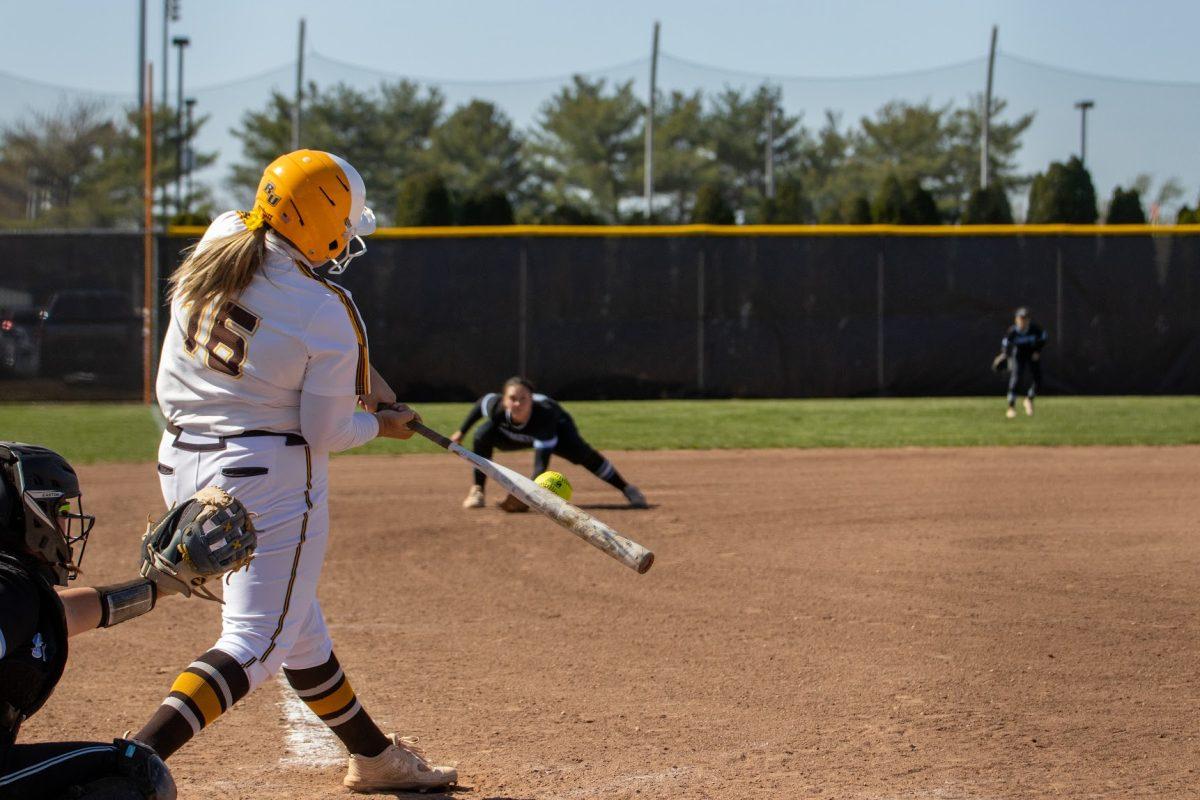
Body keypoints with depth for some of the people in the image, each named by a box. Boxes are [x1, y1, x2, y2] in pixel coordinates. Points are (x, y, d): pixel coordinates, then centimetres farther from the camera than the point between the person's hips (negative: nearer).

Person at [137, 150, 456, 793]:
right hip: (269, 475, -8)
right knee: (256, 640, -5)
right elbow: (326, 433, -12)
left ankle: (373, 756, 35)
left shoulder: (217, 241, -2)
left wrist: (358, 367, 12)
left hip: (182, 465, 8)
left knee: (298, 624, 20)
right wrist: (380, 425, 9)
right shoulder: (329, 317, -18)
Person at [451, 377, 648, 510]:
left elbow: (541, 463, -49)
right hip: (514, 435, 3)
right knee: (482, 435, -24)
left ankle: (626, 489, -17)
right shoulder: (497, 408, -37)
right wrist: (461, 432, -1)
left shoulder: (544, 415, -45)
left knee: (580, 452, -31)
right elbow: (482, 401, -10)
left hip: (556, 425, -3)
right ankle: (477, 490, -7)